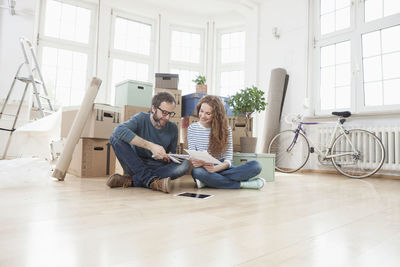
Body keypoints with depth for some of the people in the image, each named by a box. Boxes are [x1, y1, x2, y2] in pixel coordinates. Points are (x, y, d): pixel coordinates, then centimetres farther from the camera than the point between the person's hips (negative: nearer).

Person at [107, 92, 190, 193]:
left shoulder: (173, 128, 2)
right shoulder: (141, 119, -7)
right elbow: (118, 130, -27)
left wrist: (168, 158, -14)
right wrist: (151, 146, -34)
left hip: (158, 168, 2)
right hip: (135, 165, -1)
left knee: (185, 165, -25)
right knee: (115, 138, -23)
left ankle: (131, 180, -26)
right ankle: (151, 180, -32)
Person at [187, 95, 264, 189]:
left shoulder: (225, 129, 2)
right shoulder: (192, 128, 4)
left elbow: (228, 158, -4)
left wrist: (215, 168, -26)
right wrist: (195, 162, -25)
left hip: (222, 168, 1)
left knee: (256, 165, -23)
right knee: (197, 171, -39)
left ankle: (206, 181, -28)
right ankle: (242, 184, -26)